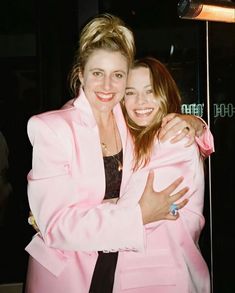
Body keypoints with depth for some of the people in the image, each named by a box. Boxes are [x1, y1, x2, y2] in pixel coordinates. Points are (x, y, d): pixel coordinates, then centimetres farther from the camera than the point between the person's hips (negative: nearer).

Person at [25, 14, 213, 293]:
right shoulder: (50, 128, -18)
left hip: (119, 266, 4)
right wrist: (140, 215, -25)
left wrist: (190, 123, -12)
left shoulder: (131, 122, -4)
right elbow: (55, 225, -24)